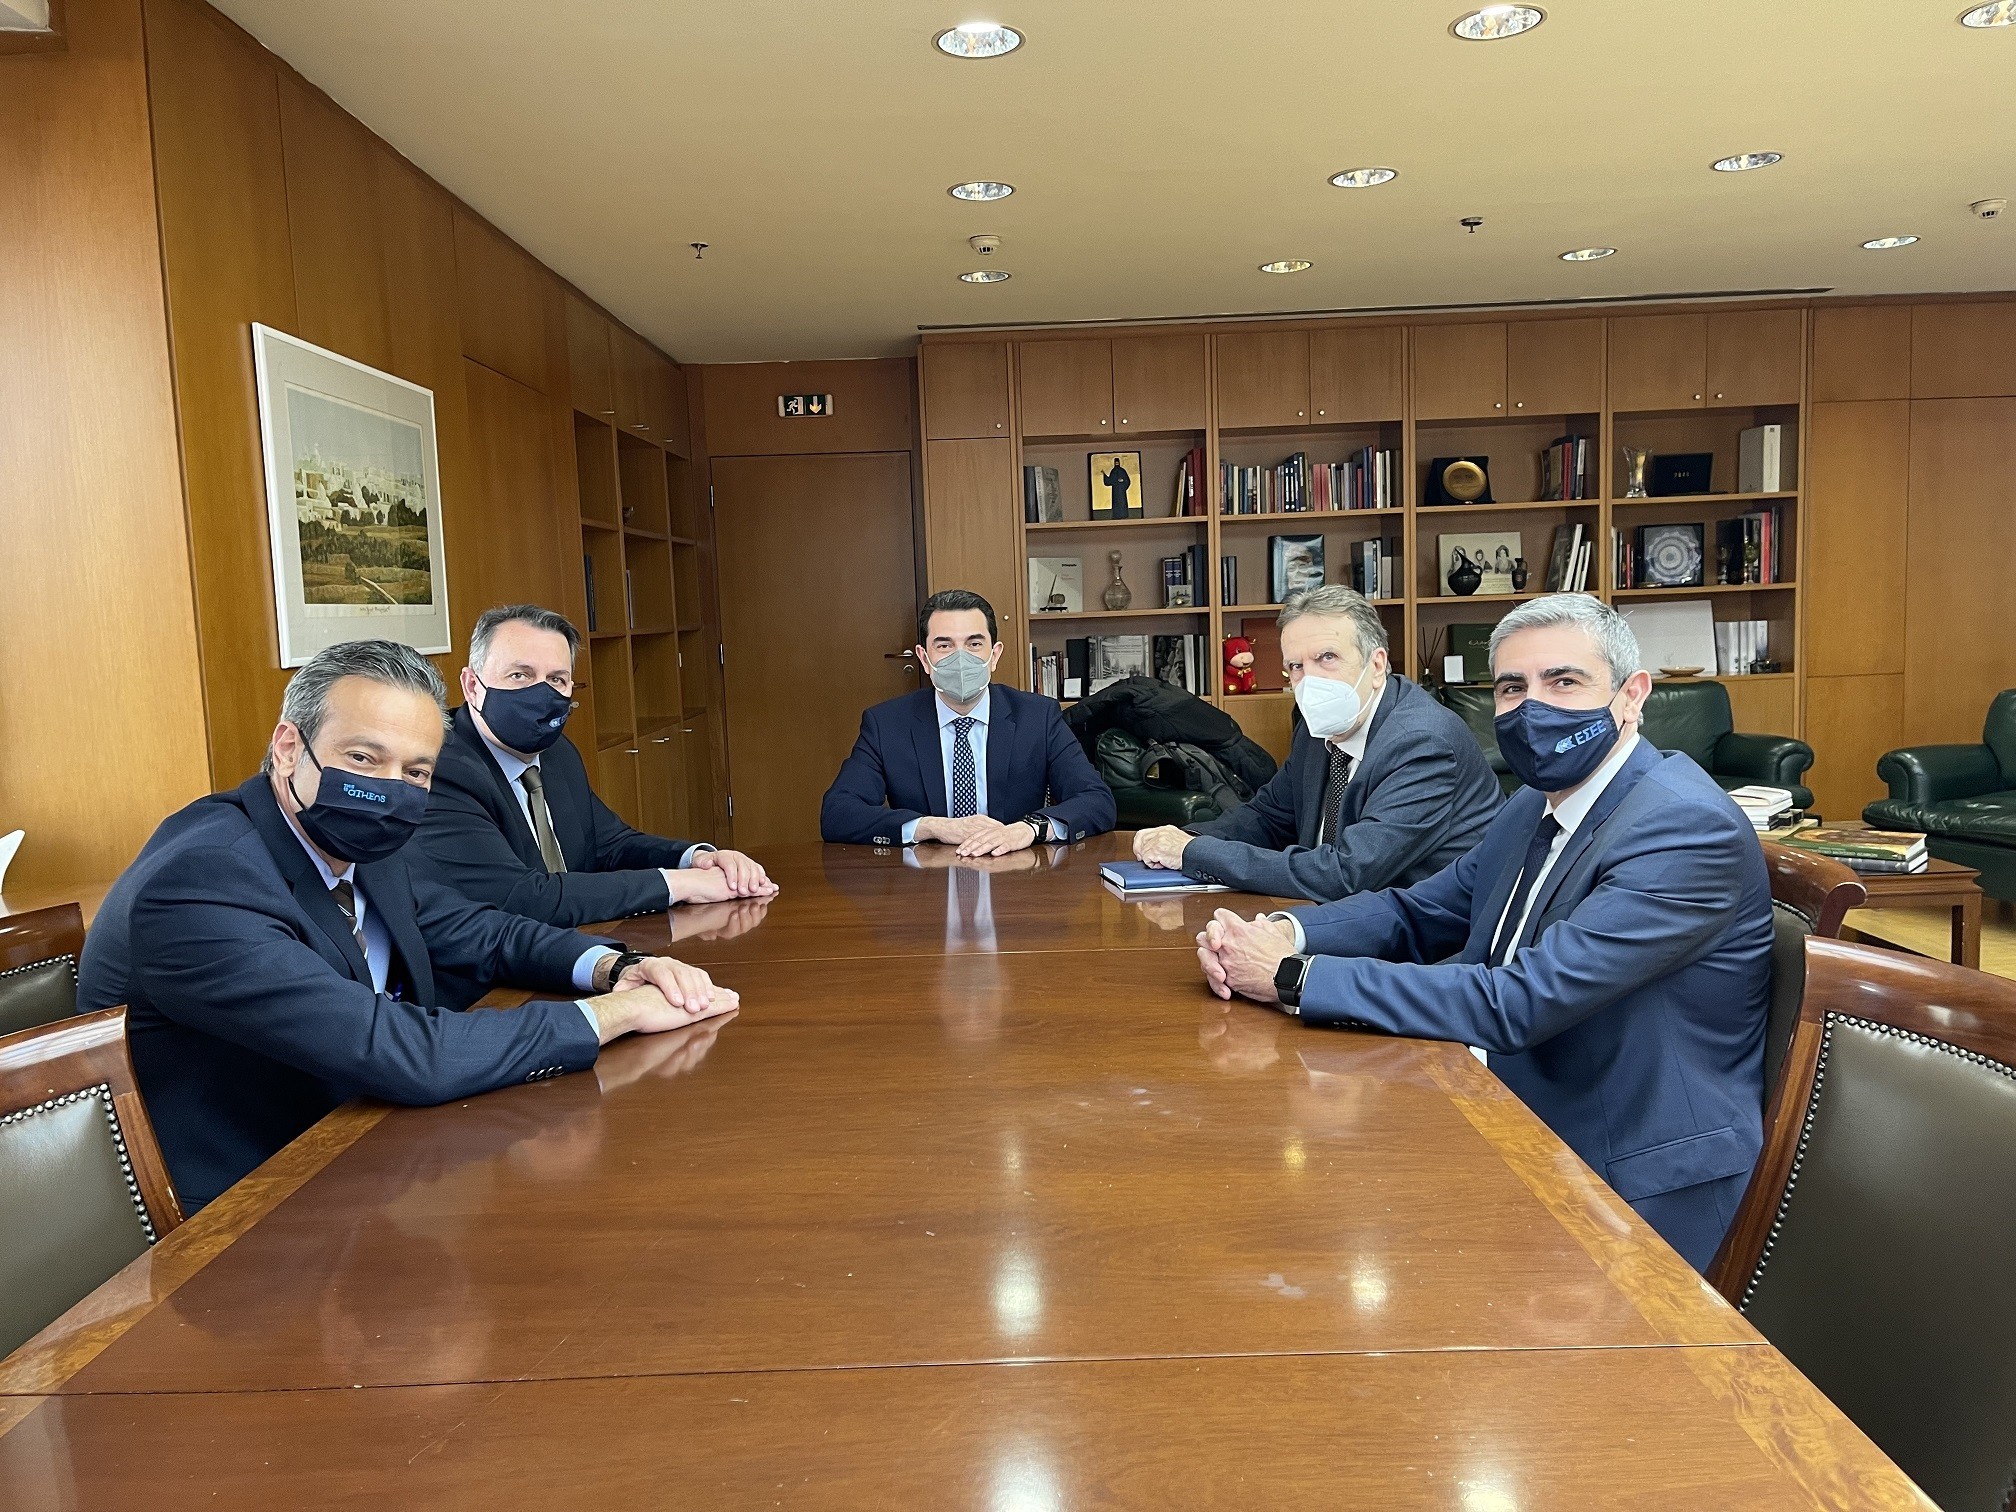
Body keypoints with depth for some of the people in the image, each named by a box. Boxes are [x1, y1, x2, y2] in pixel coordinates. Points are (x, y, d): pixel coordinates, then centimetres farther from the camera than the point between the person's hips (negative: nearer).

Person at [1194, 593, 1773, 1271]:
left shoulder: (1690, 830, -21)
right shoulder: (1535, 806, 6)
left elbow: (1517, 1003, -29)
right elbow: (1416, 913, 12)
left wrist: (1294, 976, -27)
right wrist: (1282, 933, -9)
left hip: (1637, 1199, -7)